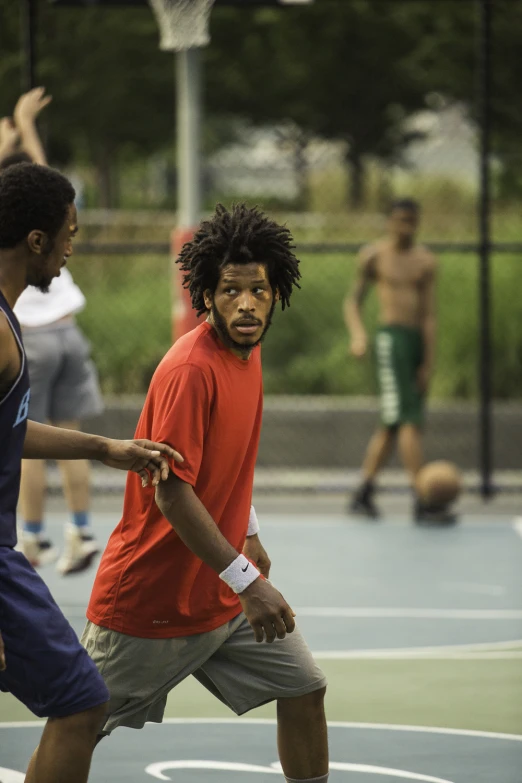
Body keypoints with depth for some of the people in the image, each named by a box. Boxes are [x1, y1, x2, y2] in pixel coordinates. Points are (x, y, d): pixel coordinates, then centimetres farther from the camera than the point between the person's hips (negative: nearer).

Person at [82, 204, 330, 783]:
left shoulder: (247, 351, 4)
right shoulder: (191, 369, -24)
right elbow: (172, 495, -28)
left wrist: (248, 534, 25)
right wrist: (246, 581, -29)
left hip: (224, 592, 8)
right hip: (149, 598, -8)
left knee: (304, 687, 7)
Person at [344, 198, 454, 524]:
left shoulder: (426, 261, 6)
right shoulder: (374, 256, 2)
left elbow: (429, 314, 1)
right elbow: (354, 301, 4)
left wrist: (429, 364, -5)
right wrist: (358, 334, -16)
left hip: (419, 339, 5)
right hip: (391, 338, -4)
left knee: (392, 425, 9)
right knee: (410, 419, -14)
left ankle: (363, 495, 20)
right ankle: (423, 502, -19)